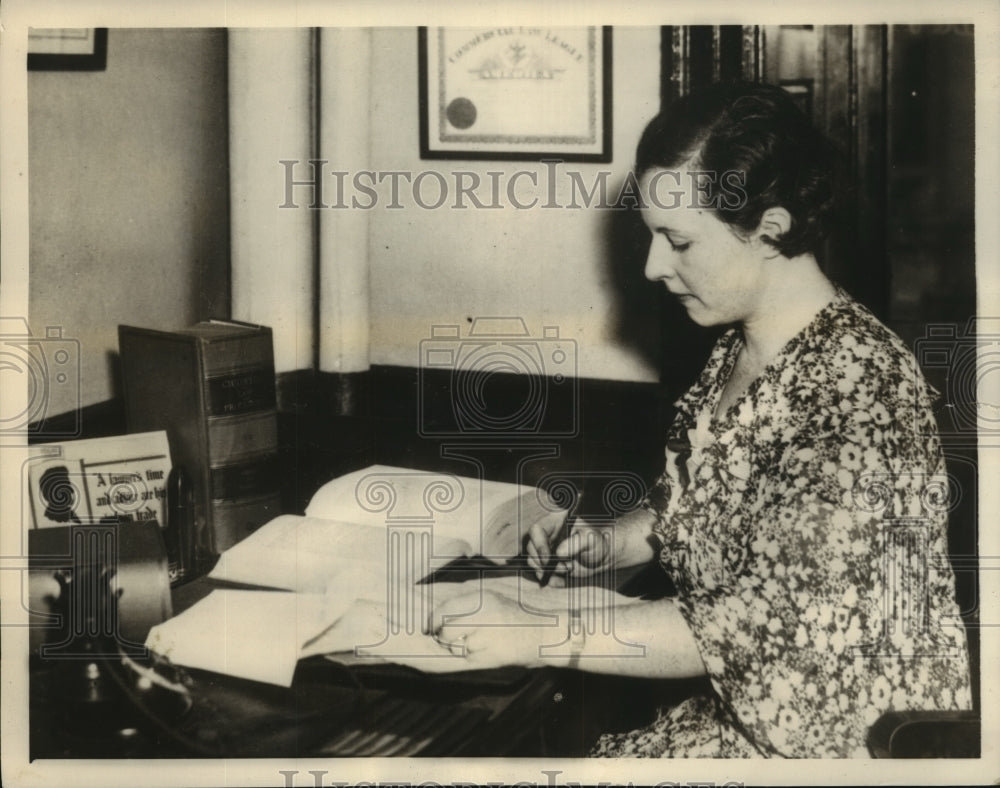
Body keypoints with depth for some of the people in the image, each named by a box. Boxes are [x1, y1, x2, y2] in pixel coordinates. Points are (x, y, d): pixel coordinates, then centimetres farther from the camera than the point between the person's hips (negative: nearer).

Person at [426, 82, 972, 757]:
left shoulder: (856, 388, -24)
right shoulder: (739, 351, 3)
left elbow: (763, 626, -27)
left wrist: (531, 639, -24)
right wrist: (607, 546, -1)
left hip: (843, 739, -8)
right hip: (741, 702, 8)